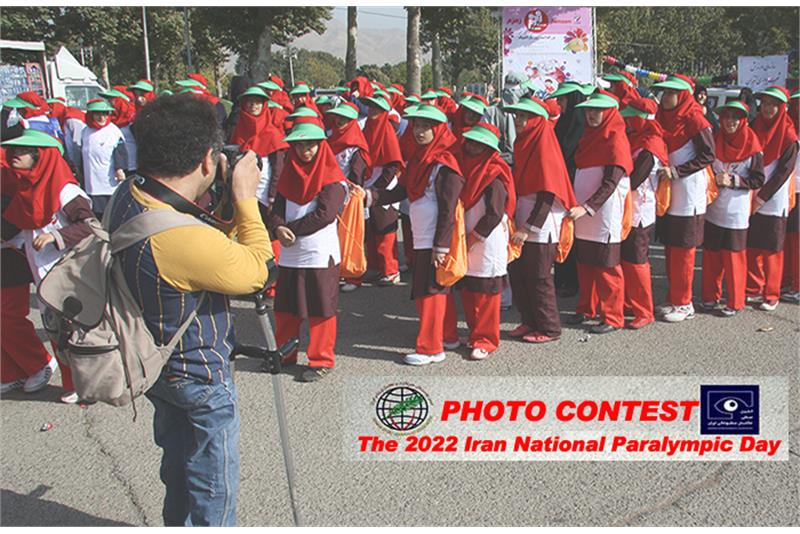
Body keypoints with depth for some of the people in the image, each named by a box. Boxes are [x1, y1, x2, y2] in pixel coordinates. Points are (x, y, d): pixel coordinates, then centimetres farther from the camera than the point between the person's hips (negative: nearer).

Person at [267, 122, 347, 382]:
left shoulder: (332, 178, -7)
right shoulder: (289, 174, 11)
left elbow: (325, 214, -17)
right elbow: (277, 209, 5)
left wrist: (291, 229, -13)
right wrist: (278, 227, -17)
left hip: (320, 255, -6)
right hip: (289, 255, 6)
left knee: (320, 309, 3)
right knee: (285, 307, 15)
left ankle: (321, 360, 15)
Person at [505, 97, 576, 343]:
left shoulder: (544, 147, -15)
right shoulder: (524, 145, 11)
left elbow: (547, 195, -19)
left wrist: (528, 228, -22)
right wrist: (519, 224, 15)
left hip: (541, 228, -8)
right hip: (523, 224, 8)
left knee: (539, 279, 0)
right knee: (517, 273, 12)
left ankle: (549, 329, 14)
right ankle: (529, 322, 25)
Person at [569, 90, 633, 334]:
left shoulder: (616, 139, -10)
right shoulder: (589, 135, 13)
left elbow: (610, 184, -19)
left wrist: (586, 207, -27)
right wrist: (575, 205, 10)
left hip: (605, 218, -7)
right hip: (583, 216, 7)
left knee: (606, 268, -1)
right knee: (584, 264, 14)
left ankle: (612, 317, 10)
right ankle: (587, 308, 28)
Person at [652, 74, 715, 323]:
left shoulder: (694, 118, -10)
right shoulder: (663, 117, 11)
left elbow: (708, 155, -14)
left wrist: (677, 171, -19)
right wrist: (660, 169, 3)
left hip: (689, 194, -7)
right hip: (668, 194, 7)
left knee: (683, 249, -2)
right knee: (670, 247, 10)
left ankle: (684, 303, 7)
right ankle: (673, 299, 20)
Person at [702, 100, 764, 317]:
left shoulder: (751, 146, -4)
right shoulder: (714, 142, 6)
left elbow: (758, 179, -6)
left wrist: (734, 180, -15)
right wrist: (715, 179, -8)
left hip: (736, 212, -3)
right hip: (713, 209, 3)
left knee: (734, 257, 0)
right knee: (711, 254, 7)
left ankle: (735, 303, 10)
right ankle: (710, 297, 21)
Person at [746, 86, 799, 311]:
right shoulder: (754, 129, 7)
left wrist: (762, 197, -15)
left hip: (773, 202, -4)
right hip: (750, 199, 4)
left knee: (772, 249, 1)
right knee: (751, 246, 7)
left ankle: (771, 295, 9)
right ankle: (754, 289, 19)